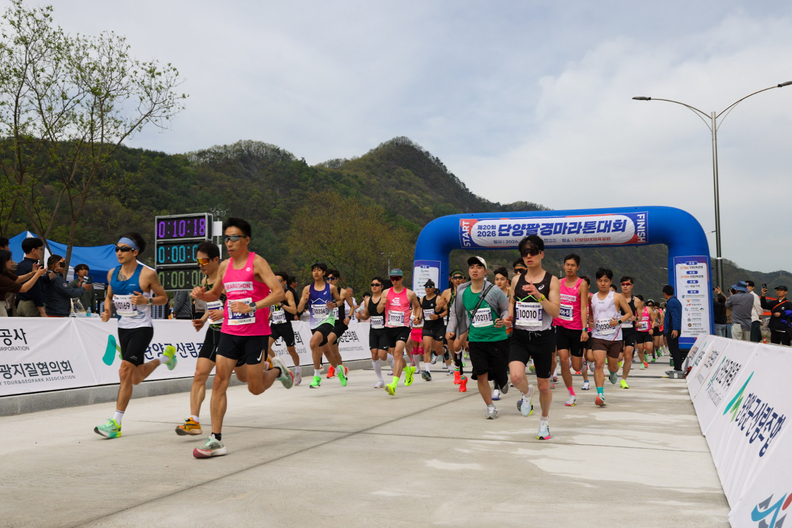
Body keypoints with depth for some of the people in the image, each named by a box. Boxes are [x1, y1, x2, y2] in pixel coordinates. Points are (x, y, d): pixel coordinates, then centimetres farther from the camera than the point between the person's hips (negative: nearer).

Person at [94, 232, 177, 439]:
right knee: (136, 378, 17)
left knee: (125, 371, -17)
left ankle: (116, 424, -10)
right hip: (123, 328, 7)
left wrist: (146, 301, -21)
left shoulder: (147, 274, -11)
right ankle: (165, 356, 46)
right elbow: (109, 296, 18)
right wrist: (107, 310, -2)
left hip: (142, 328, -7)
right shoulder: (112, 273, 4)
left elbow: (163, 297, -3)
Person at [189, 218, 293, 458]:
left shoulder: (257, 263, -9)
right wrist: (201, 294, 2)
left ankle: (277, 370, 35)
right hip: (229, 331, 5)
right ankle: (216, 441, 0)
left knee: (255, 388, 2)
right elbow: (215, 294, 25)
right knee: (220, 381, -4)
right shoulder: (225, 265, 9)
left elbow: (279, 293, -19)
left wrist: (251, 307, -29)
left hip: (256, 332, -5)